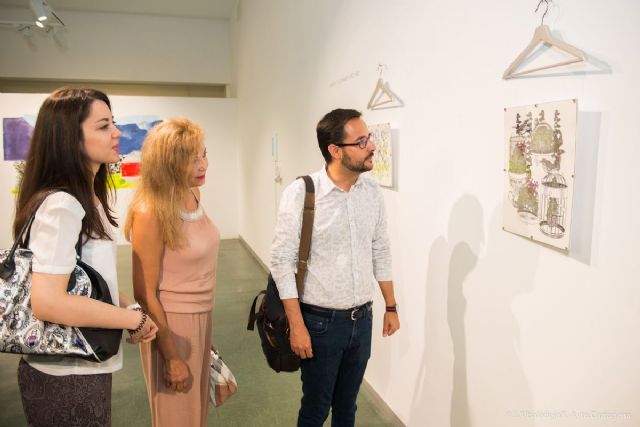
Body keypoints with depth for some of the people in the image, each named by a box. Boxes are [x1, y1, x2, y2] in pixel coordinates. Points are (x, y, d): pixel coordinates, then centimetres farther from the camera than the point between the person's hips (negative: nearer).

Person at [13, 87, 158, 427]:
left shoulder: (86, 198, 6)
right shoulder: (61, 205, -24)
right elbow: (47, 302, -31)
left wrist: (127, 309, 1)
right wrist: (134, 319, -21)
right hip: (67, 377, -9)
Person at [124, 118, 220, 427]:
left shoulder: (193, 195, -1)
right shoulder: (151, 213, -22)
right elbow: (145, 293, -18)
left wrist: (202, 323, 16)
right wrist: (172, 357, -14)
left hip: (201, 318, 7)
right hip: (172, 324, -7)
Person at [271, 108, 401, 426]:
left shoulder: (372, 192, -1)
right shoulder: (301, 193, -17)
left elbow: (380, 251, 8)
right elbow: (281, 261, -15)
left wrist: (391, 307, 10)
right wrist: (297, 326, -15)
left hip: (362, 320, 5)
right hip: (321, 321, -4)